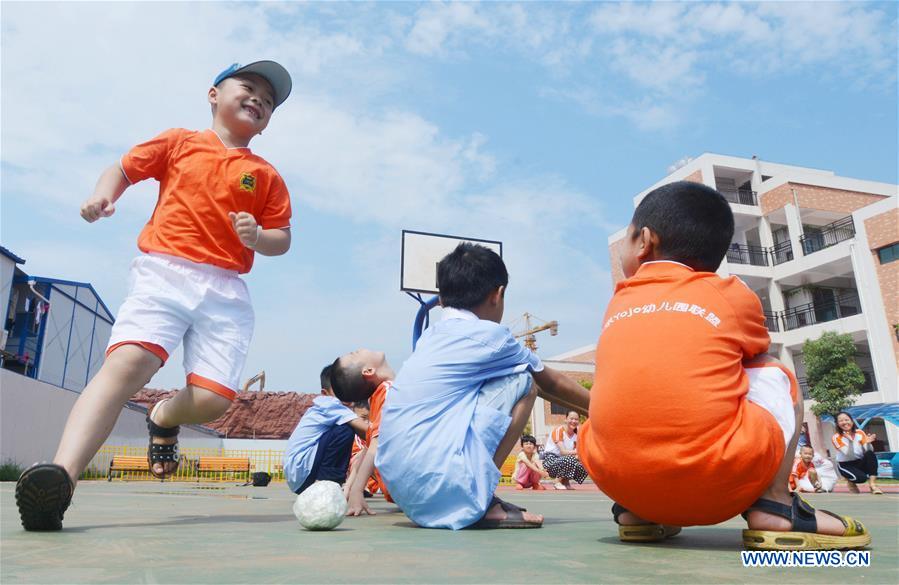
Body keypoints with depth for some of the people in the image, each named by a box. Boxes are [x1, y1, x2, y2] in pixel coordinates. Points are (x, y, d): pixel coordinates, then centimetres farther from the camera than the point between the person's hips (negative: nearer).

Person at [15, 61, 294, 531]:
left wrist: (259, 237, -9)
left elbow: (282, 238, 13)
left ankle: (164, 418, 23)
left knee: (212, 399, -12)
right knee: (127, 362, -27)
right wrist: (102, 195, -1)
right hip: (162, 271, -1)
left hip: (225, 290, 1)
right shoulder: (179, 142, 17)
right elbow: (123, 168, 20)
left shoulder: (266, 176, 17)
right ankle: (62, 474, -31)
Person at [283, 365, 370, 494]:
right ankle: (326, 485, -13)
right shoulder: (330, 404, -12)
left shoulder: (322, 406, 15)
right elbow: (365, 430, -21)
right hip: (301, 470, -10)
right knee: (347, 429, -19)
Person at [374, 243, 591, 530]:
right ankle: (480, 502, 0)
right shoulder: (489, 334, -1)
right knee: (523, 379, 4)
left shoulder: (430, 335, 17)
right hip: (440, 480, -7)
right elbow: (551, 382, 15)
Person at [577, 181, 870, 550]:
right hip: (721, 478, -2)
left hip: (616, 477, 2)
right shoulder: (734, 296, 12)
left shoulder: (619, 302, 17)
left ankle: (634, 512, 18)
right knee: (776, 376, 24)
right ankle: (774, 507, 11)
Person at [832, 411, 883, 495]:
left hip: (861, 462, 3)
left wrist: (868, 443, -32)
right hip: (846, 465, -3)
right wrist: (850, 441, -38)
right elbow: (849, 455, -23)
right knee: (861, 477, -32)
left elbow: (868, 450, -11)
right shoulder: (836, 437, -14)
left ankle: (872, 484, -23)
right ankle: (851, 482, 7)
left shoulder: (860, 432, -3)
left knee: (870, 454, -27)